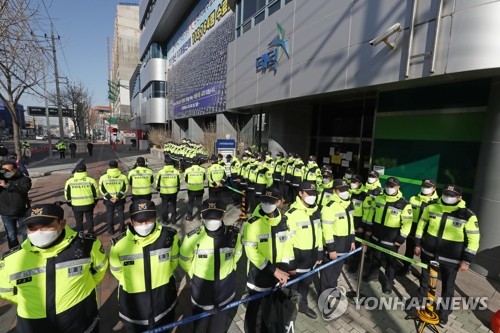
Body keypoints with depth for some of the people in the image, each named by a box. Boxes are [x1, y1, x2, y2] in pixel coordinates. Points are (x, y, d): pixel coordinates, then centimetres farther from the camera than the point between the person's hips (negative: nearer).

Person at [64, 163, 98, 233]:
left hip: (76, 205, 1)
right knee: (89, 219, 15)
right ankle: (90, 233, 24)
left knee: (78, 221, 17)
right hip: (89, 204, -1)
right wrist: (95, 200, 12)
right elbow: (96, 191, -3)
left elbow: (67, 194, 2)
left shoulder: (69, 181, -6)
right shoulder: (90, 180, -10)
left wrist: (69, 202, 18)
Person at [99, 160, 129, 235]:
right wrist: (118, 197, -11)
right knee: (120, 213, 14)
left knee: (109, 214, 16)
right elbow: (125, 188, -11)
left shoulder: (103, 177, -8)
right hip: (120, 199, 0)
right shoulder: (123, 176, -10)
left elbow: (102, 189, -7)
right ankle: (122, 229, 22)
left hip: (108, 200, 0)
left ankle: (111, 230, 24)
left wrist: (109, 197, -8)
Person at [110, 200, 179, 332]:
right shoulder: (119, 244, -21)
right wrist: (132, 284, 6)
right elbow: (116, 270, -1)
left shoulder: (169, 236, -20)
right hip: (133, 305, 0)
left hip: (163, 300, 1)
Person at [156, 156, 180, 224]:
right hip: (173, 192, 1)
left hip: (164, 193, -1)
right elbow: (178, 183, 1)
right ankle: (173, 219, 22)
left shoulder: (161, 171, -11)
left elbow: (157, 183, -4)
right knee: (173, 205, 15)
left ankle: (165, 220, 22)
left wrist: (158, 189, 13)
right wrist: (177, 190, 16)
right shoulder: (176, 171, -5)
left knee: (164, 206, 13)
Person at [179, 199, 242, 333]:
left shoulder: (234, 235, -18)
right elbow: (185, 261, -5)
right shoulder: (193, 238, -23)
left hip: (225, 292, 2)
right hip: (201, 291, -1)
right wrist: (196, 274, 7)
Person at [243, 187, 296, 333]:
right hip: (258, 274, -5)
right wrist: (273, 270, -21)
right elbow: (251, 252, -22)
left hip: (278, 272, 5)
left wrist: (289, 269, 0)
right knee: (253, 308, 12)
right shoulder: (252, 224, -22)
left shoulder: (283, 222, -4)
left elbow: (288, 246, 4)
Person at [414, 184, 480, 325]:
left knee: (448, 286, 13)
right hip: (428, 253, 2)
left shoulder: (467, 215, -14)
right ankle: (420, 298, 43)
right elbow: (421, 225, 4)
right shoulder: (431, 208, -7)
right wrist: (418, 244, 4)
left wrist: (466, 260, -9)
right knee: (425, 279, 20)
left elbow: (474, 239, -7)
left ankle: (444, 312, 34)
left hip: (450, 259, -2)